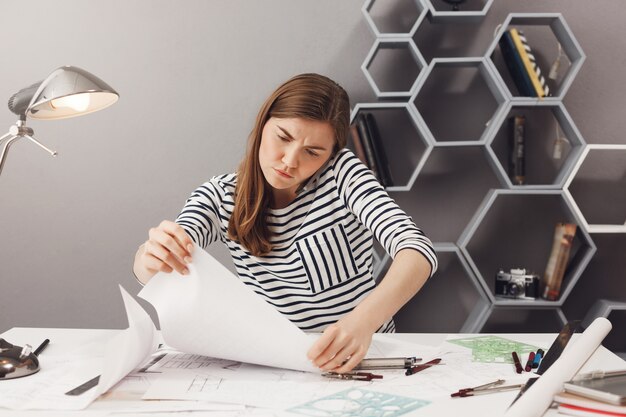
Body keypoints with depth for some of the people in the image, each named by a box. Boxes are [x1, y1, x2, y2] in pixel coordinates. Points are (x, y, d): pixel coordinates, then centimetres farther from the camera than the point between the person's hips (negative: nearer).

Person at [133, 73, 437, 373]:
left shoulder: (341, 172, -9)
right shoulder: (219, 197, -3)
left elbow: (418, 252, -19)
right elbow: (149, 271, -16)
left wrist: (364, 319, -38)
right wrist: (154, 259, -40)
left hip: (365, 355, -2)